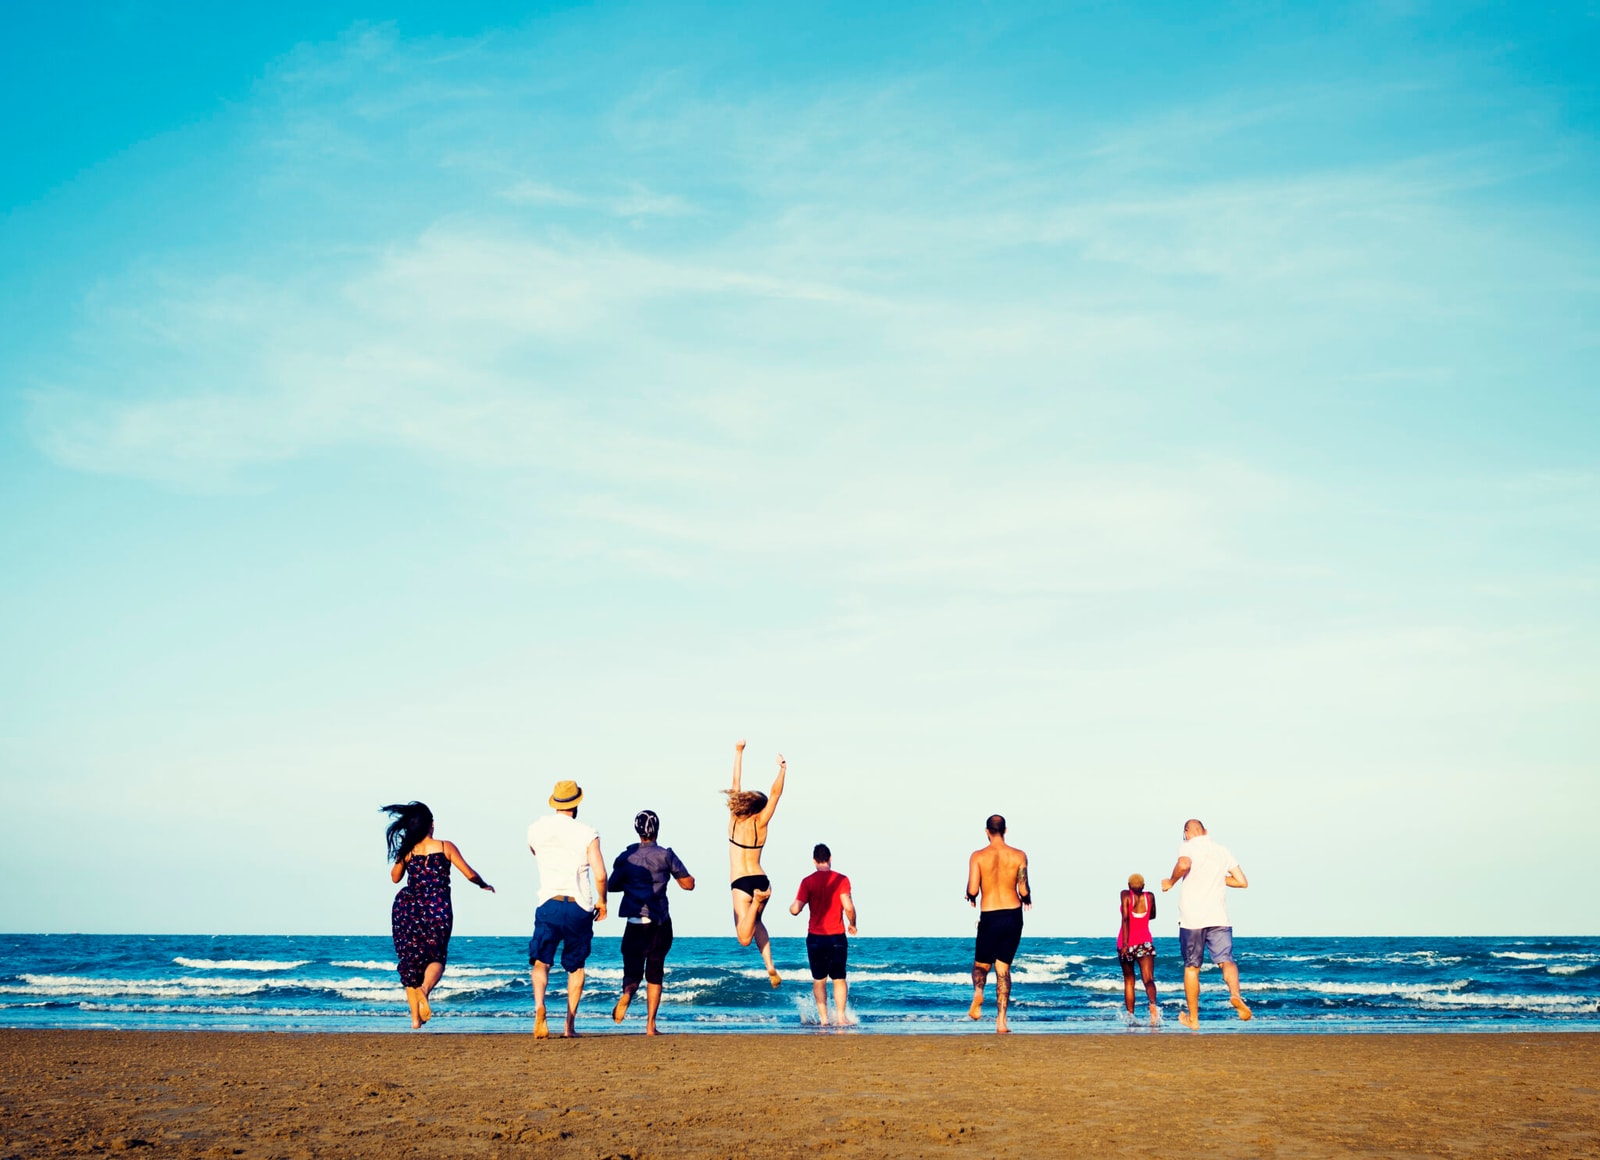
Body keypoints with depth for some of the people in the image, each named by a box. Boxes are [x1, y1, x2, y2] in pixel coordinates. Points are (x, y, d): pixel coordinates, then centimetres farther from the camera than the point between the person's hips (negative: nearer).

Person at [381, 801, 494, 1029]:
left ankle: (415, 1017, 4)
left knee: (409, 961, 11)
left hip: (406, 908, 2)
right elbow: (470, 874, -1)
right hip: (437, 909, -2)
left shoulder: (407, 851, 2)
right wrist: (483, 885, 18)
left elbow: (395, 877, 17)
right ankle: (425, 988, -23)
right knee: (436, 957, 11)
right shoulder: (446, 847, -1)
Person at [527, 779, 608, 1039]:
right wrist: (601, 901, 6)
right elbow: (600, 875, -10)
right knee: (576, 966, 14)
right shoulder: (587, 833, -6)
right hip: (580, 906, -1)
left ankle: (539, 1006, -26)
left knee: (541, 962, 3)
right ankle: (570, 1025, 13)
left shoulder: (535, 830, 3)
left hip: (549, 904, 1)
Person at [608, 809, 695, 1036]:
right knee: (654, 974, 10)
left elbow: (612, 886, 7)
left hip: (635, 923, 1)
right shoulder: (665, 855, -3)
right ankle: (650, 1025, 3)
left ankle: (627, 993, -27)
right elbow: (688, 883, 0)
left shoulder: (626, 857, 2)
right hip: (660, 923, -1)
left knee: (632, 971, 8)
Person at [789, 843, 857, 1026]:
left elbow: (795, 909, -8)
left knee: (818, 980, 11)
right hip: (837, 937, -1)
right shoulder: (841, 880, -5)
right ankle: (840, 1016, 0)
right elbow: (848, 907, -13)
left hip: (815, 937, 1)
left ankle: (823, 1018, 6)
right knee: (839, 979, 9)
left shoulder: (808, 882, -3)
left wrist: (792, 905, 15)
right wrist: (852, 925, 5)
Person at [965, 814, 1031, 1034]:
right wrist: (1028, 900, 18)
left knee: (981, 964, 16)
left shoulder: (978, 856, -5)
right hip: (1013, 915, 1)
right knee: (1003, 968, 11)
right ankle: (1001, 1020, 0)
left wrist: (970, 898, 12)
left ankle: (978, 993, -19)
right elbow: (1023, 890, -4)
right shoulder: (1019, 856, -1)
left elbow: (972, 890, -11)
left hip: (989, 917, -1)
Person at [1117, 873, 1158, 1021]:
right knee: (1149, 979, -10)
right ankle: (1153, 1004, -39)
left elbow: (1125, 918, -14)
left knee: (1128, 980, 14)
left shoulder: (1126, 895, -3)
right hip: (1145, 942, 1)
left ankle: (1130, 1015, 14)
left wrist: (1125, 944, -18)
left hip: (1127, 943, -1)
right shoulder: (1150, 896, 6)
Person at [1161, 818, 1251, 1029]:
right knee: (1226, 960, -3)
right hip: (1219, 917, 2)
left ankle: (1192, 1018, 15)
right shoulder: (1222, 849, 13)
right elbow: (1242, 882, 13)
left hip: (1192, 917, -2)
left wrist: (1171, 882, -9)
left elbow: (1184, 864, -26)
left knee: (1191, 967, 9)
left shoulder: (1188, 846, -2)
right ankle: (1235, 994, -34)